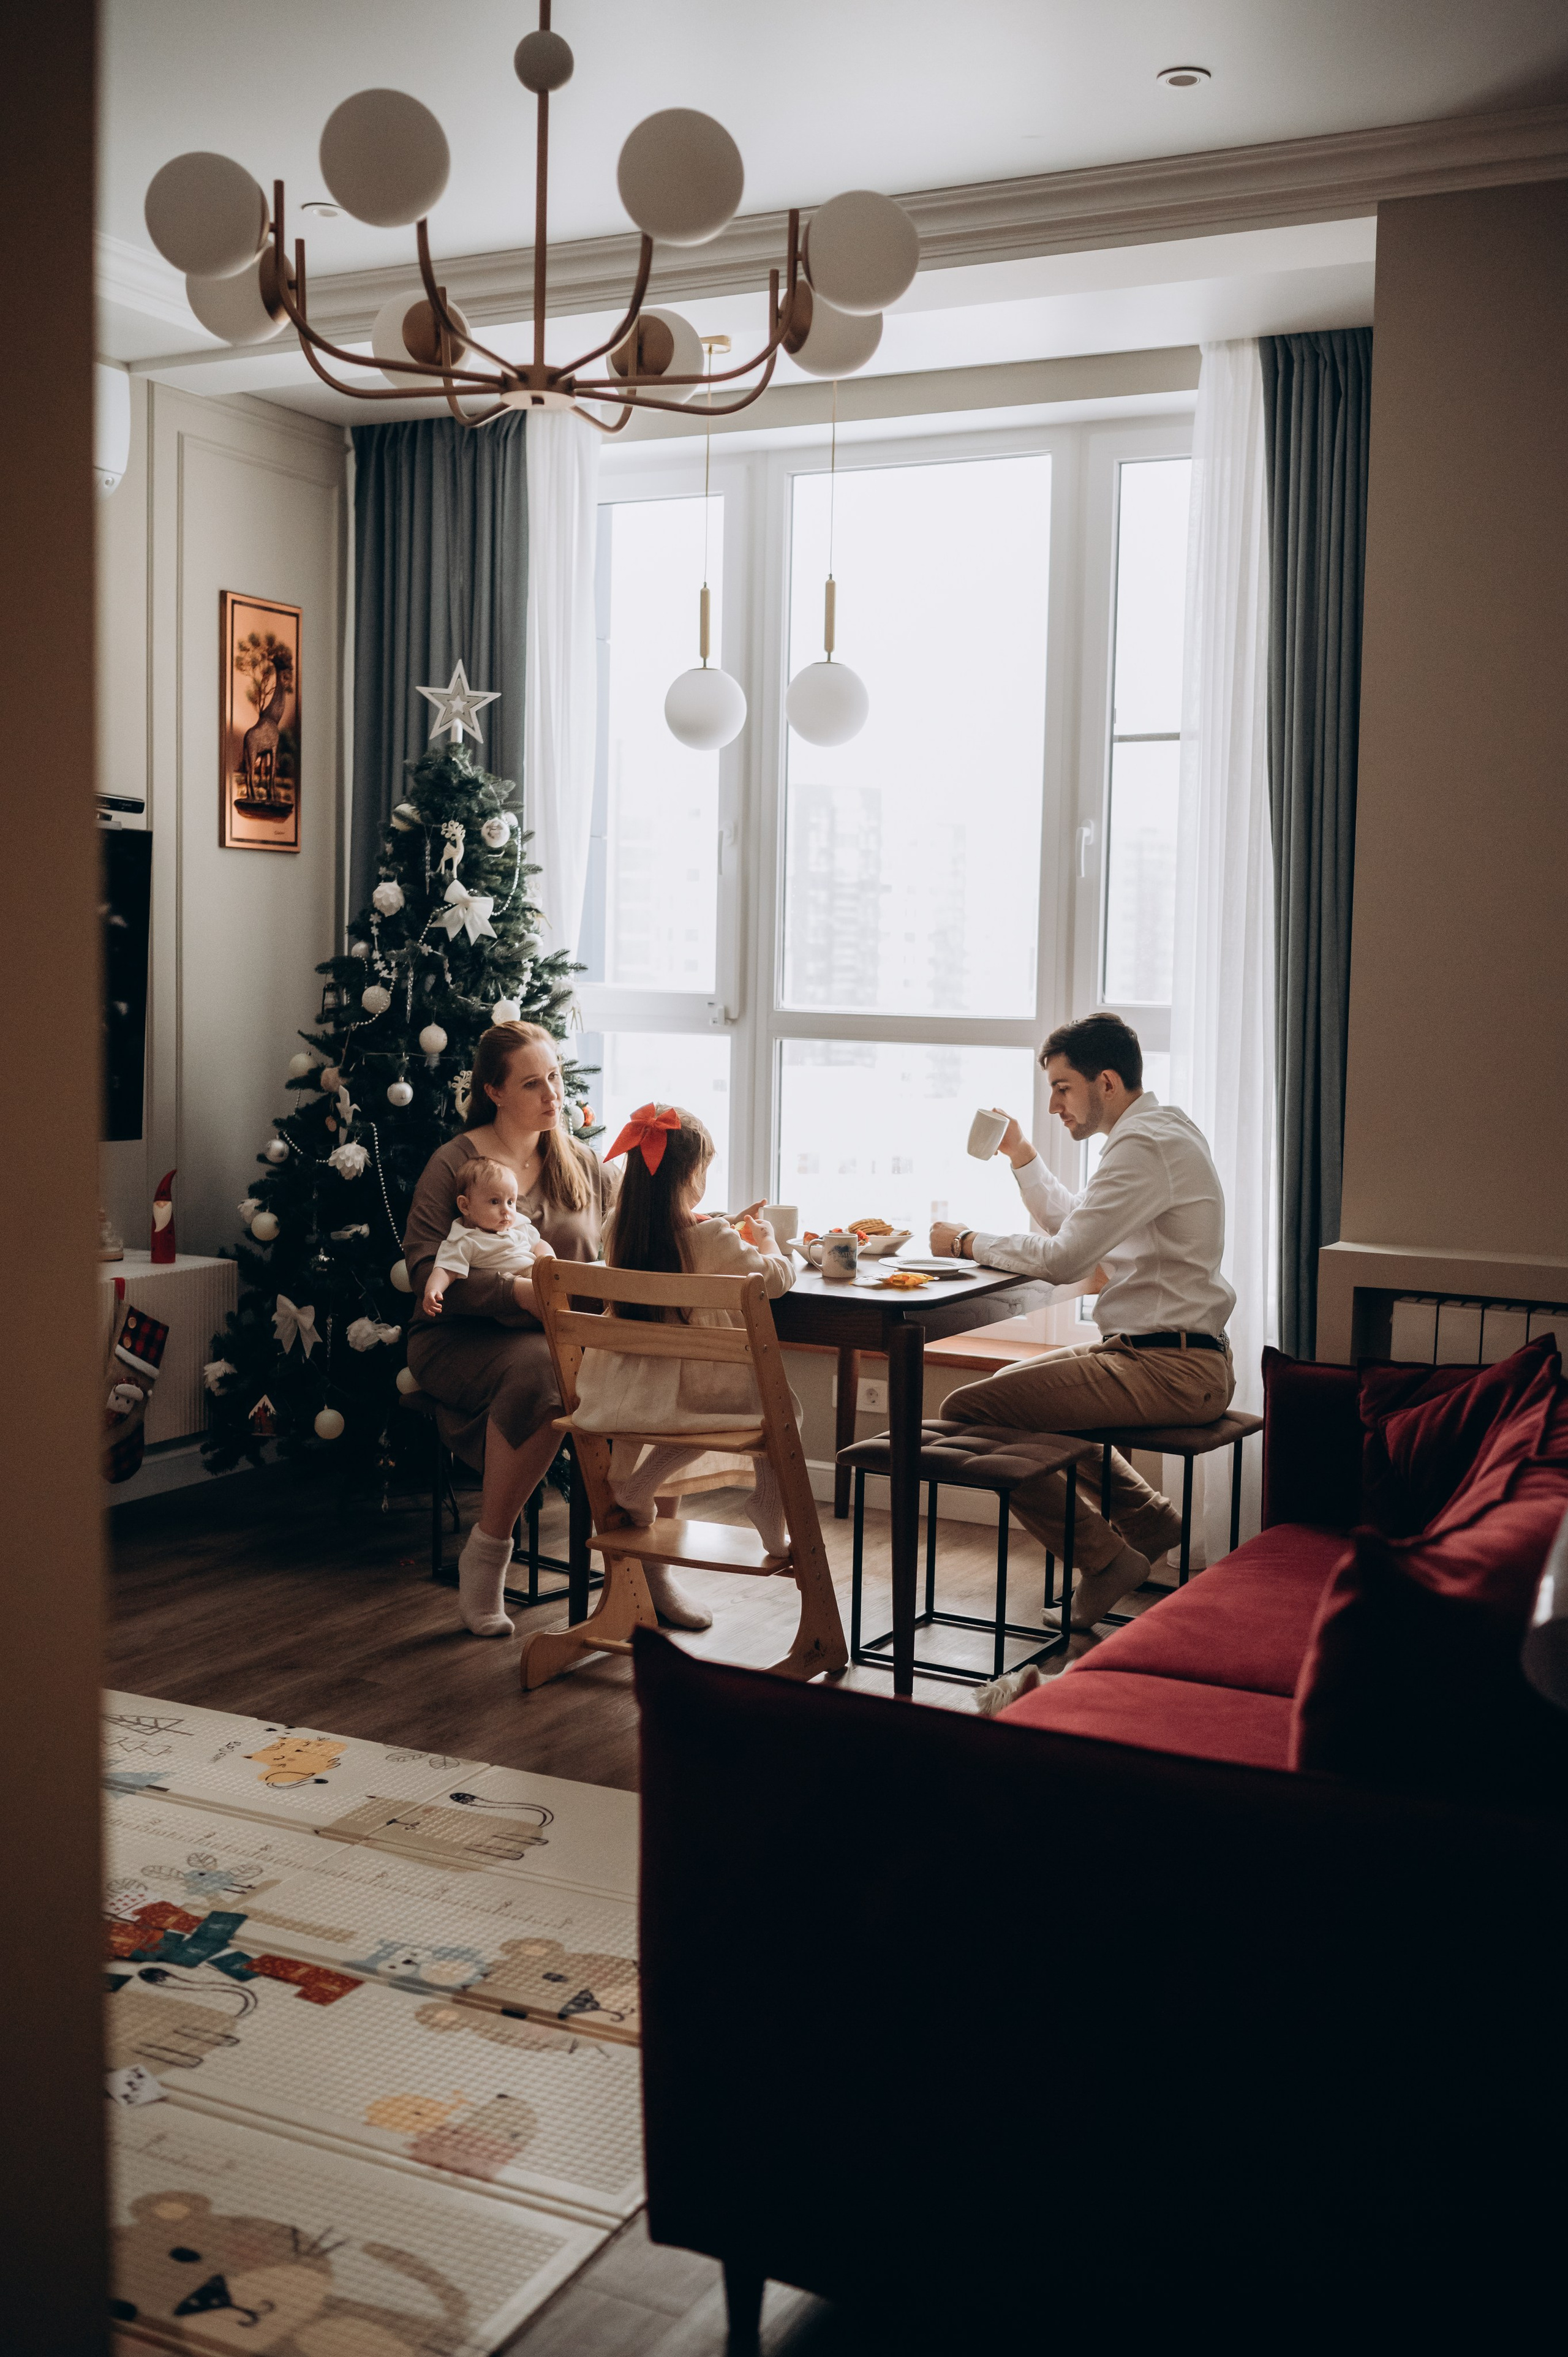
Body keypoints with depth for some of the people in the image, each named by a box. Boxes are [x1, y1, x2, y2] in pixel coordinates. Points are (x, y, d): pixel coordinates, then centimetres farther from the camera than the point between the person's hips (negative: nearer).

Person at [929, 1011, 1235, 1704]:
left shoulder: (1147, 1145, -17)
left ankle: (1103, 1559, -7)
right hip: (1170, 1355, 11)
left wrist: (969, 1241, -10)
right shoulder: (1161, 1130, 16)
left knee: (969, 1409, -17)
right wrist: (1022, 1157, 20)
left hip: (1169, 1370, -11)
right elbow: (1079, 1226, 28)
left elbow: (1064, 1258, -24)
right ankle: (1146, 1518, 26)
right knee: (1017, 1382, 29)